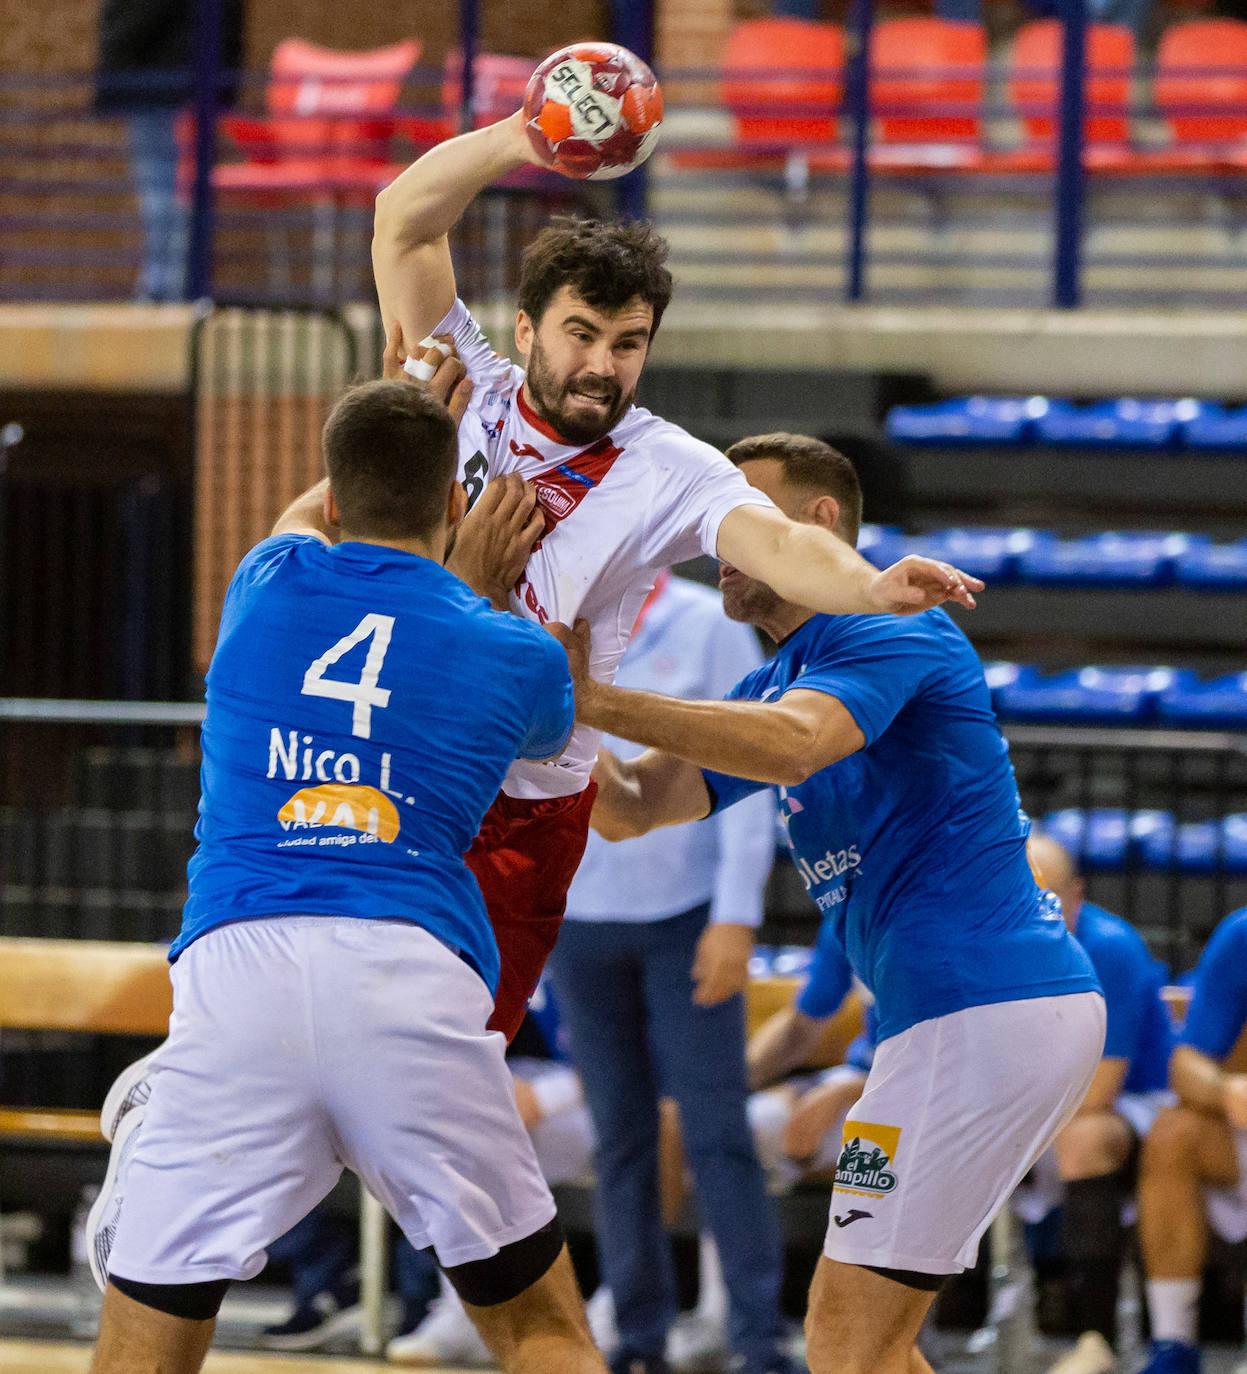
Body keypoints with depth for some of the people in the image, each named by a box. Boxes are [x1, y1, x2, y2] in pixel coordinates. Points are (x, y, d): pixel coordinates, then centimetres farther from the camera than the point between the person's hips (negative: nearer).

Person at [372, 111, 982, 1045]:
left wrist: (873, 588, -44)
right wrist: (514, 142, -22)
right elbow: (406, 224, -6)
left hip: (525, 816, -1)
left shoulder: (669, 469, -4)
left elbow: (773, 541, -22)